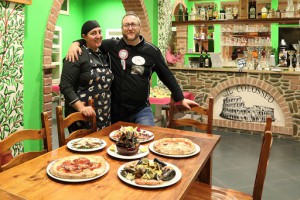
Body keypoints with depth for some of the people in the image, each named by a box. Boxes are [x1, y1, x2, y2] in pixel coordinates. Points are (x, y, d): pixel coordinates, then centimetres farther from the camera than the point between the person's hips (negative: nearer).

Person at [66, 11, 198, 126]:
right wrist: (76, 43, -16)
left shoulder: (152, 51, -1)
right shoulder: (113, 46, -3)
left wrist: (181, 98, 6)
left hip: (142, 110, 0)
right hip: (116, 110, 1)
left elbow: (167, 76, 5)